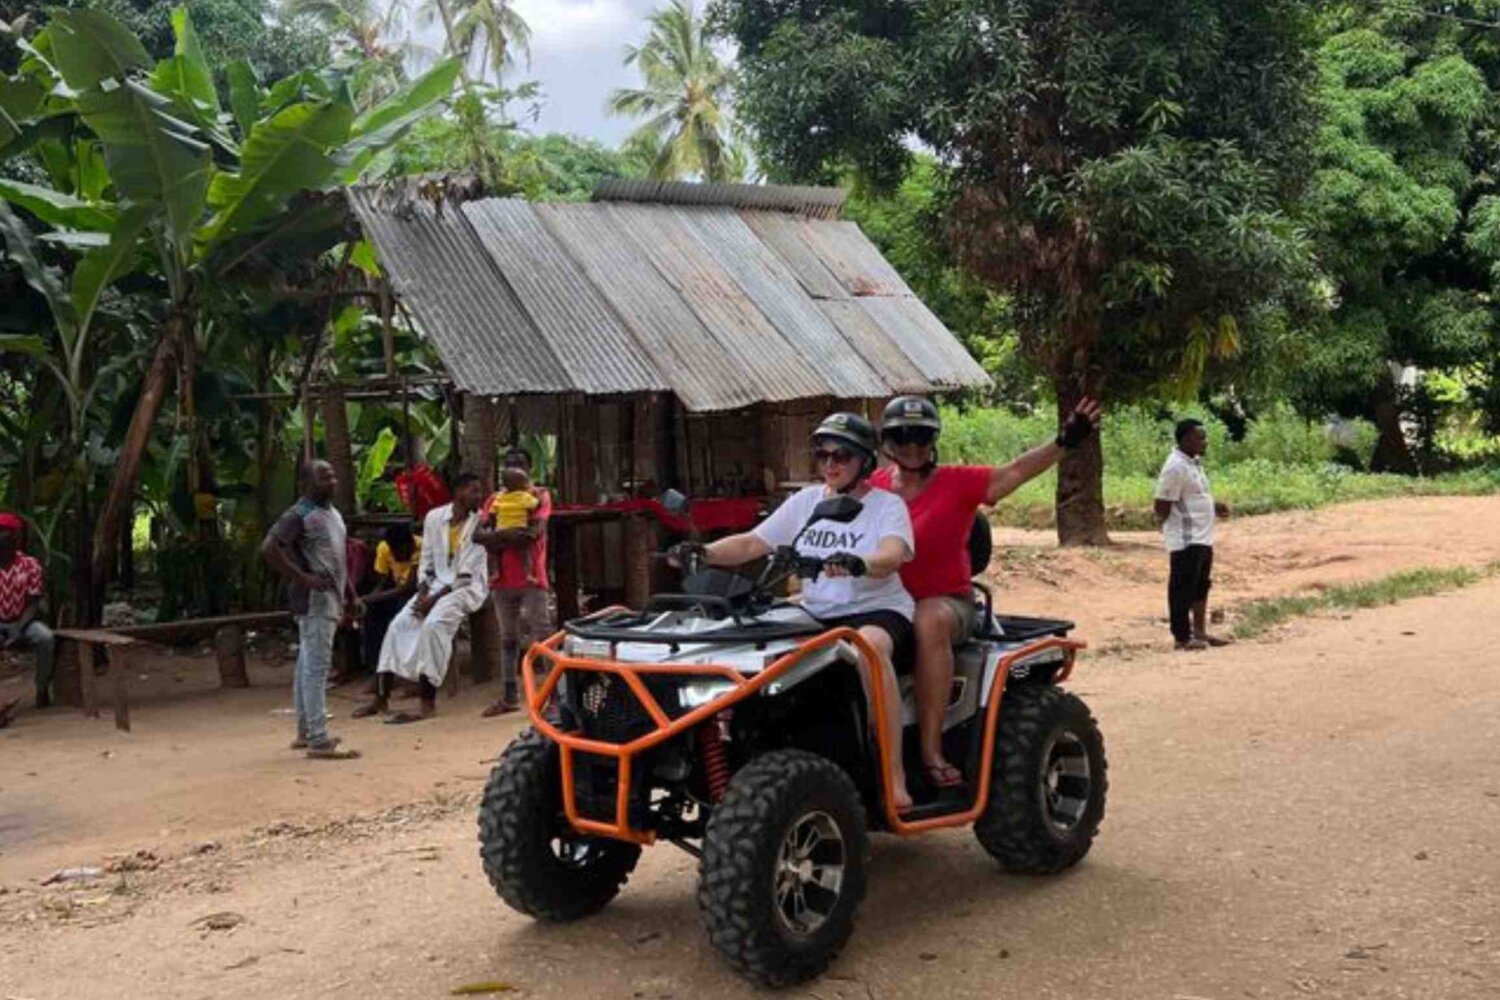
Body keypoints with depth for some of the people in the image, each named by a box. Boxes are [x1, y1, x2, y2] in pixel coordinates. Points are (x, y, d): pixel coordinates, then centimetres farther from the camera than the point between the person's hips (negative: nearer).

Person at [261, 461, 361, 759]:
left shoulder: (333, 513, 17)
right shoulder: (299, 515, -12)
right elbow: (268, 548, -22)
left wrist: (351, 594, 20)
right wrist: (302, 577, -21)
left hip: (331, 598, 9)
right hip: (314, 599, -9)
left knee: (308, 664, 15)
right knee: (316, 666, -10)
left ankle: (305, 732, 23)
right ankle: (318, 740, -9)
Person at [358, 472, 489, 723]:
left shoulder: (479, 522, -10)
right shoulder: (434, 517, 3)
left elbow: (467, 572, -14)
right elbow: (426, 562, 9)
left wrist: (434, 598, -17)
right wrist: (422, 593, -7)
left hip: (466, 586, -5)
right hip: (436, 583, 5)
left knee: (432, 624, -29)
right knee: (399, 624, -8)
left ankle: (428, 703, -25)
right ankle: (382, 698, 1)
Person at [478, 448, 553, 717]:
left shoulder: (539, 495, 4)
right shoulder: (496, 499, 16)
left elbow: (534, 532, -11)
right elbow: (481, 535, 3)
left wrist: (499, 537, -8)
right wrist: (510, 534, -14)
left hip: (532, 578, -5)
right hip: (503, 579, 5)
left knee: (542, 637, -8)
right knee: (508, 639, 11)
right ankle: (509, 696, 18)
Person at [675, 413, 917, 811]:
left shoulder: (887, 505, 1)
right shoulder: (805, 502, 15)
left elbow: (891, 557, -19)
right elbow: (751, 543, 8)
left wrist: (856, 565, -42)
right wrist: (704, 552, -10)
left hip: (877, 610, -5)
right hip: (815, 614, 5)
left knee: (869, 645, -39)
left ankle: (895, 774, -35)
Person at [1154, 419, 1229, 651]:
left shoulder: (1194, 463, 13)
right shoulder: (1175, 467, -19)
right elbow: (1163, 505, -19)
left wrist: (1213, 507, 9)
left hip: (1202, 538, 10)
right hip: (1185, 541, -10)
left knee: (1201, 587, 16)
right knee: (1183, 589, -2)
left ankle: (1200, 632, 25)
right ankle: (1182, 637, 5)